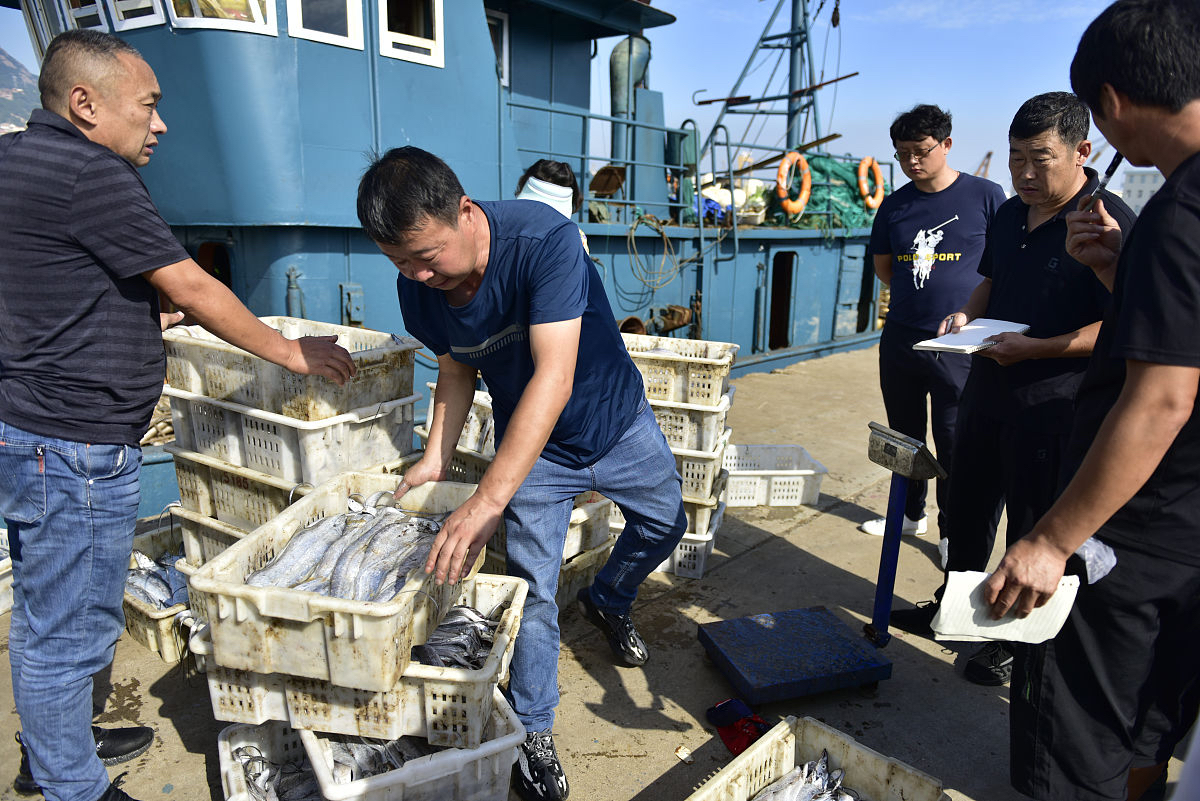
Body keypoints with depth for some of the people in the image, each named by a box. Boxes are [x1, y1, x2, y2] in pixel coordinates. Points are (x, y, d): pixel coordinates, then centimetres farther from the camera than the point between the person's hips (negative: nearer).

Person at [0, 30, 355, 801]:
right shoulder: (90, 173, -17)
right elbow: (193, 287, -15)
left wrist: (143, 316, 30)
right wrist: (292, 352, -5)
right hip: (72, 447, -10)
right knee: (70, 629, 5)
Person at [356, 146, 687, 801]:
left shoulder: (543, 239, -35)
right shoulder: (417, 290, -18)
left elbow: (554, 378, -43)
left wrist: (487, 501, -48)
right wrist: (436, 457, -12)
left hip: (617, 421, -1)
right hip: (531, 448, 2)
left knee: (665, 524, 20)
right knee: (532, 590, 0)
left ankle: (607, 599, 51)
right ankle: (532, 729, 23)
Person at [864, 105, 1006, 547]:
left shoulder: (985, 196, -4)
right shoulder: (895, 205, 5)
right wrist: (921, 294, 7)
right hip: (900, 339, 4)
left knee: (954, 440, 2)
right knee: (904, 434, 15)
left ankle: (953, 530, 18)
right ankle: (910, 513, 33)